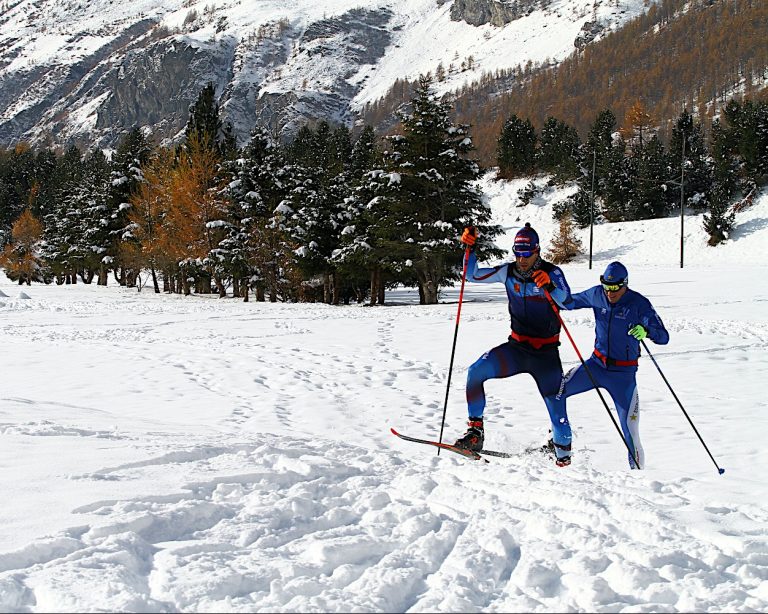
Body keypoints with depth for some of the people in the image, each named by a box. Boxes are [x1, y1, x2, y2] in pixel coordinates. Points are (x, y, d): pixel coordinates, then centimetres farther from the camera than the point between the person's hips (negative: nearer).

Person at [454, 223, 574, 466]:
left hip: (546, 353, -3)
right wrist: (469, 249, -12)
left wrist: (550, 285, -46)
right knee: (475, 372, -20)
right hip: (516, 347, 3)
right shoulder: (509, 272, 0)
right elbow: (472, 275, 2)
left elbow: (566, 299, -27)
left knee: (557, 411, -7)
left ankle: (563, 453, 17)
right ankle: (475, 430, -12)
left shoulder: (551, 272, -10)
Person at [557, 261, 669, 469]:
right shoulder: (597, 295, -2)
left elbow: (663, 337, -19)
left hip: (623, 373, -4)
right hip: (596, 364, 4)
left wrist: (646, 330, -39)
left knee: (629, 427, -8)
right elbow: (571, 302, 17)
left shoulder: (639, 303, -15)